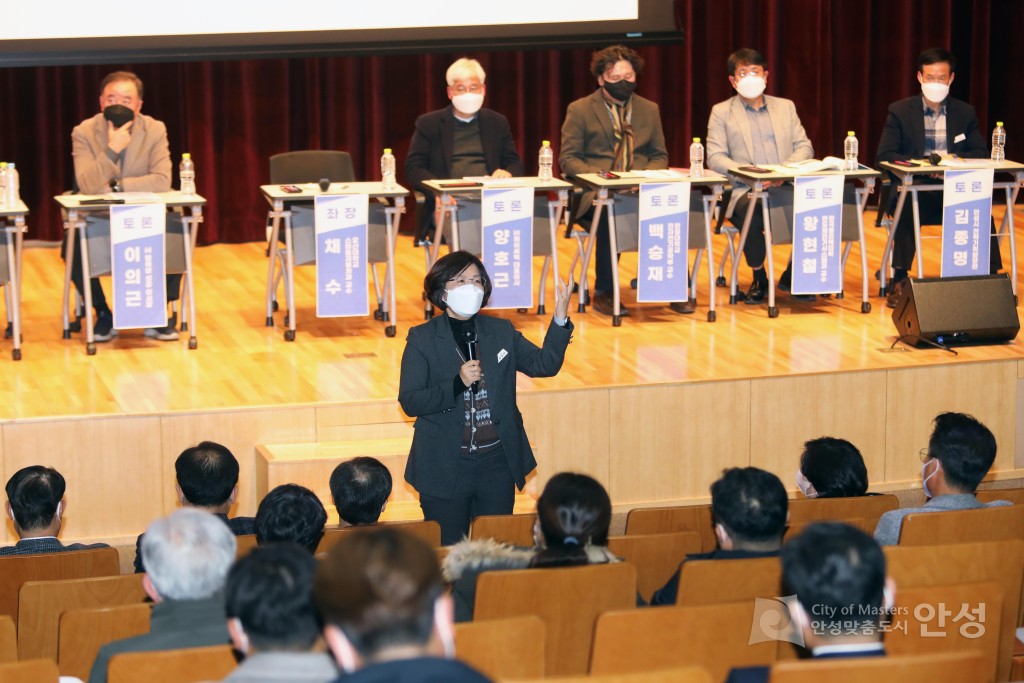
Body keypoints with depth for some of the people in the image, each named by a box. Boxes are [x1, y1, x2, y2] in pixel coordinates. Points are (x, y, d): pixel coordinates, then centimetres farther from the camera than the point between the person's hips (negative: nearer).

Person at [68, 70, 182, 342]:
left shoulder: (155, 130, -5)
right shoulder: (84, 132, -9)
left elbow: (162, 181, -17)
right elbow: (87, 185, -21)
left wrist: (116, 186, -22)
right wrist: (112, 150, -31)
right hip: (99, 219, -1)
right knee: (73, 245, -29)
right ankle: (103, 314, -5)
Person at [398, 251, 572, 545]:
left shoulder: (502, 332, 8)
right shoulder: (422, 339, -3)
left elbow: (544, 364, 2)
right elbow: (409, 402, -10)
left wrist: (560, 321, -11)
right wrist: (457, 384, -24)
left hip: (498, 464, 3)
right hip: (445, 466, -3)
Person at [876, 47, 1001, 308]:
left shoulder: (965, 112, 13)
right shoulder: (900, 111, 6)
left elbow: (980, 153, 9)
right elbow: (884, 156, -2)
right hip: (913, 189, -2)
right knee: (907, 209, -37)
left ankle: (989, 276, -25)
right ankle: (899, 281, -34)